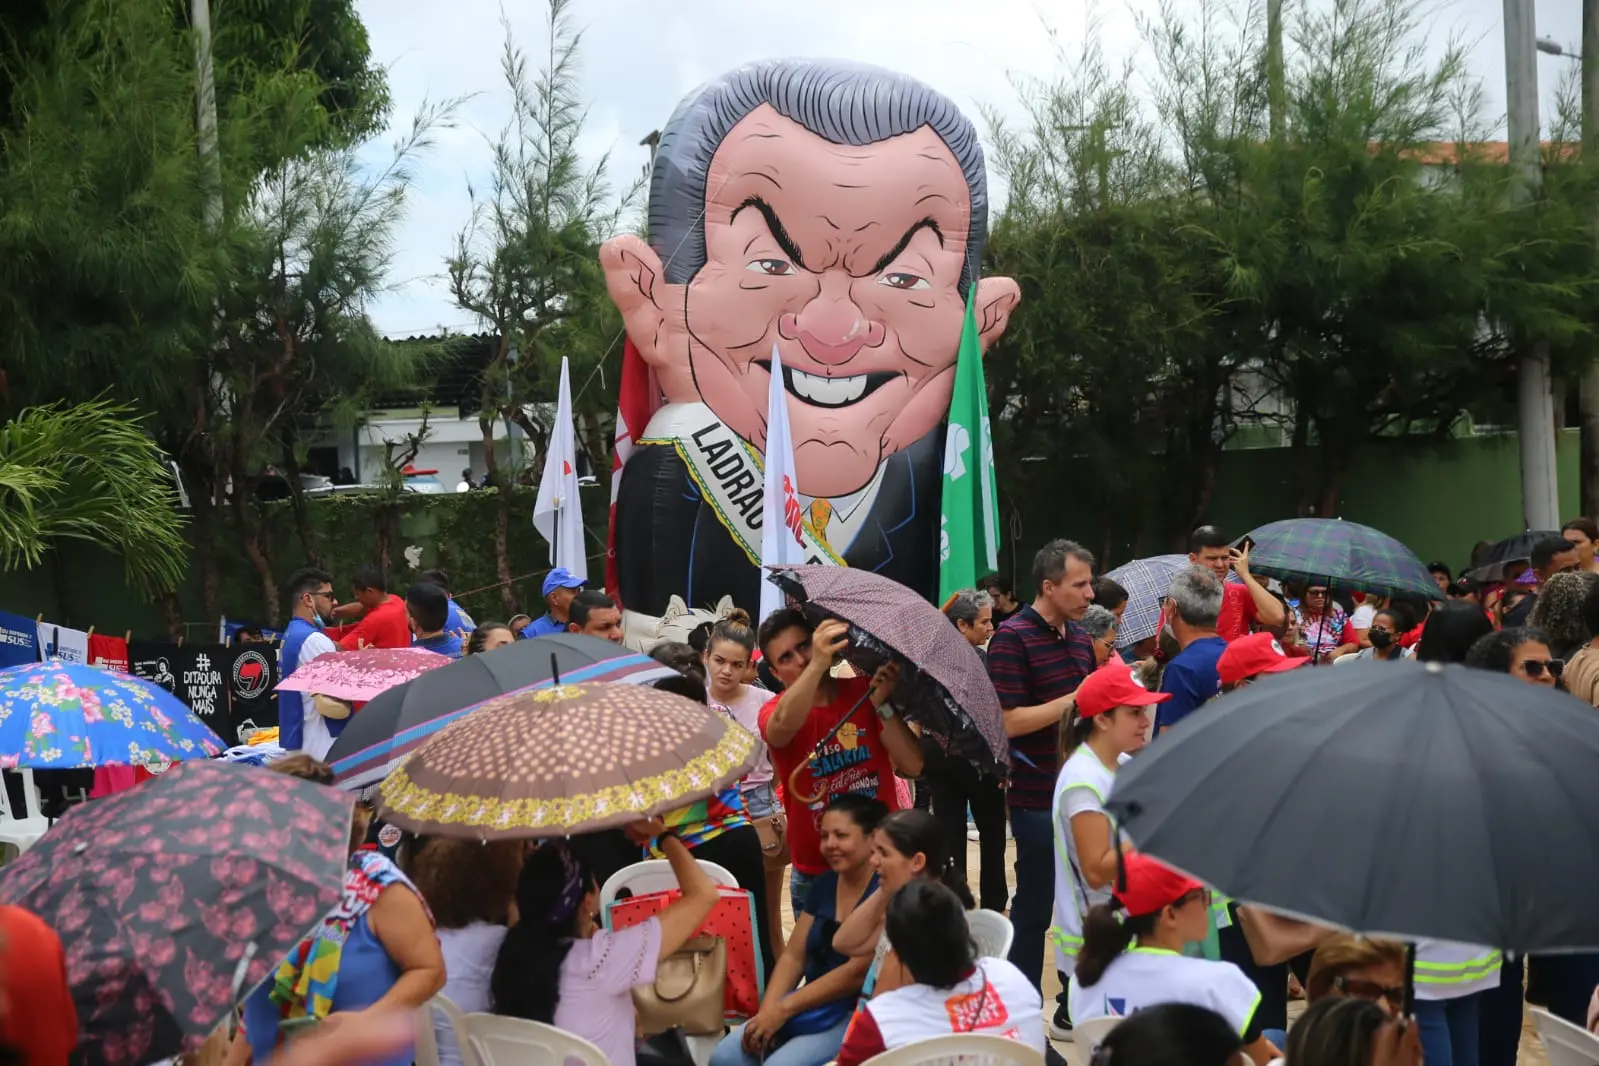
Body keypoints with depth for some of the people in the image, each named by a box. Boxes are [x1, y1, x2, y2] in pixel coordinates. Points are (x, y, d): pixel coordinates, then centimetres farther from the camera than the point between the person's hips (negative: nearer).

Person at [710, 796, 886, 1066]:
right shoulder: (823, 885, 11)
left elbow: (858, 971, -20)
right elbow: (793, 956, 10)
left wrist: (784, 1009, -18)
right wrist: (767, 1010, -8)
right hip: (814, 1008, 8)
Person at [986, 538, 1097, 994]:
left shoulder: (1079, 636, 10)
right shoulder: (1012, 638, -14)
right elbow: (1010, 721, -20)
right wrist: (1074, 699, -21)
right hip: (1038, 798, -7)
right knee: (1035, 905, 2)